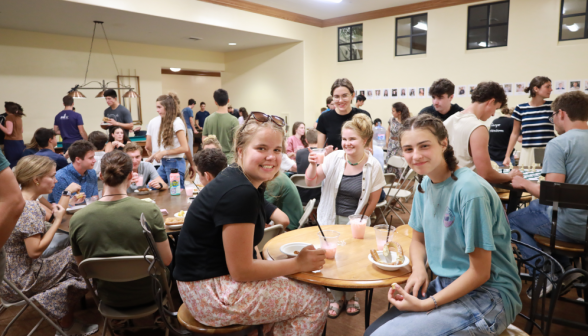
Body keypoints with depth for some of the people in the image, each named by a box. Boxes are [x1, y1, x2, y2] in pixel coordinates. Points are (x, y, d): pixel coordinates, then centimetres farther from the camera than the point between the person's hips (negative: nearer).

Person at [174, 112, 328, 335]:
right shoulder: (240, 193, -27)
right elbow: (241, 270, -22)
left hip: (216, 278, 9)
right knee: (317, 300, 0)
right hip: (211, 293, -9)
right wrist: (298, 264, -13)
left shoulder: (240, 180, 3)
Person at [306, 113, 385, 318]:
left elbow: (372, 202, -2)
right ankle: (337, 298, 20)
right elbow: (311, 183, -4)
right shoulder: (334, 158, -6)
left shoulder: (373, 167, -9)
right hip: (331, 219, 2)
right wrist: (312, 165, -22)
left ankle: (351, 296, 21)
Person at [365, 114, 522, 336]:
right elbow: (418, 239, 15)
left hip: (487, 294, -6)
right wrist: (419, 270, -6)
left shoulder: (470, 190, -22)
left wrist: (428, 304, -18)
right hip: (446, 284, 7)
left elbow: (480, 272, -17)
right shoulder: (426, 184, 2)